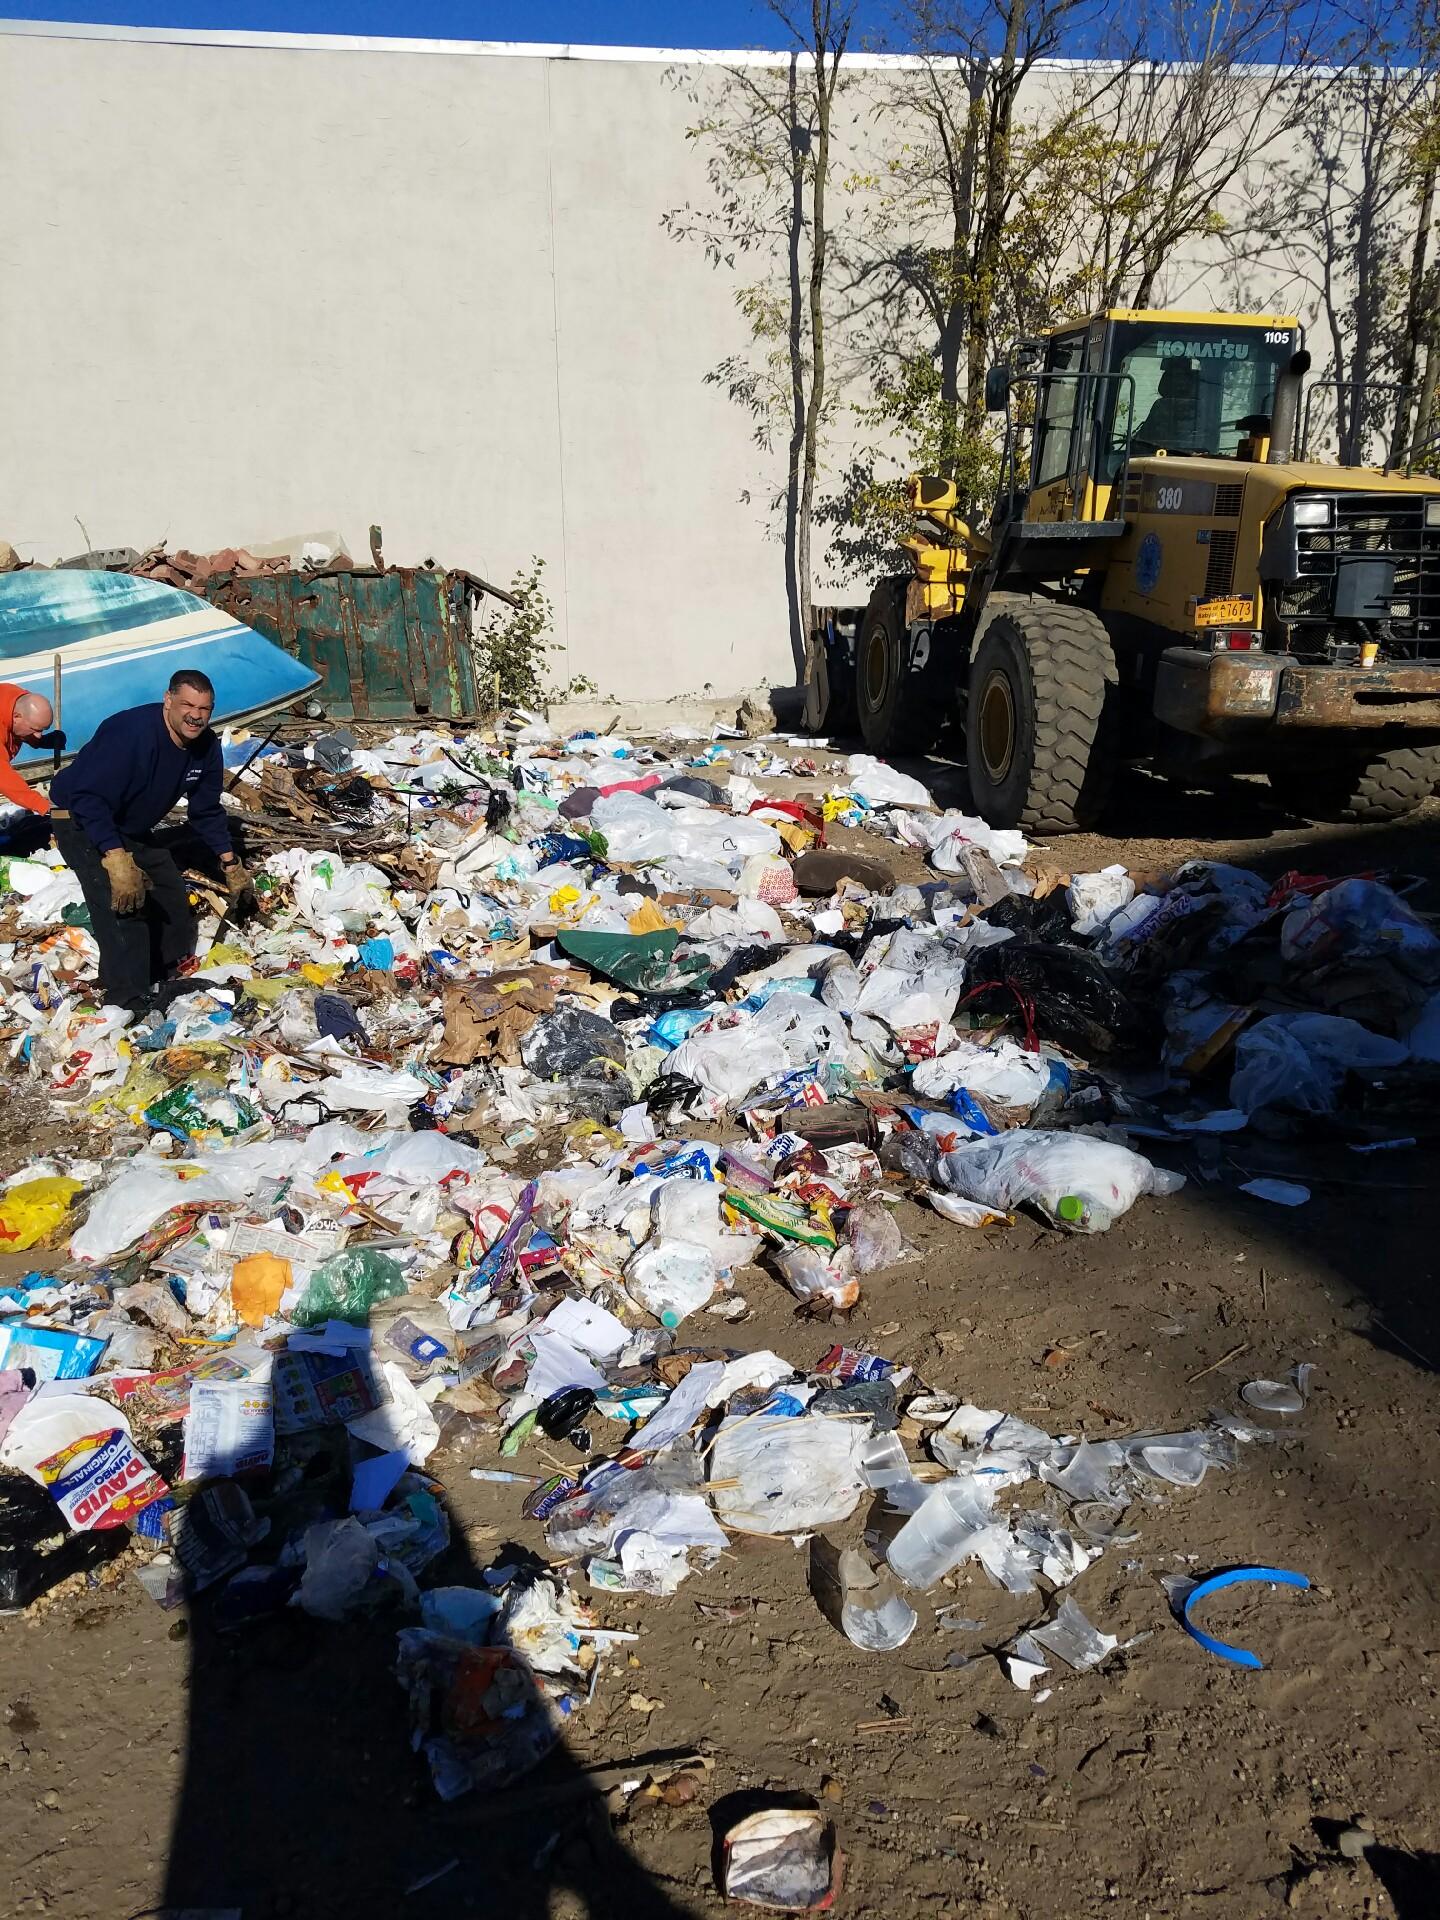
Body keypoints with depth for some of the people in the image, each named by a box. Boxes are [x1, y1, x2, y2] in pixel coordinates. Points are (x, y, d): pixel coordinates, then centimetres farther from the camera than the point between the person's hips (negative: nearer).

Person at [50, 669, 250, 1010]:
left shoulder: (206, 746, -9)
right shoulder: (130, 733, -35)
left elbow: (206, 812, 5)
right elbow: (89, 798, -38)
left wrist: (230, 864, 4)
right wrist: (117, 860, -45)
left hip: (133, 828, 9)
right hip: (82, 822, -8)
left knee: (173, 901, 10)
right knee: (123, 908, -23)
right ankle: (128, 1005, -20)